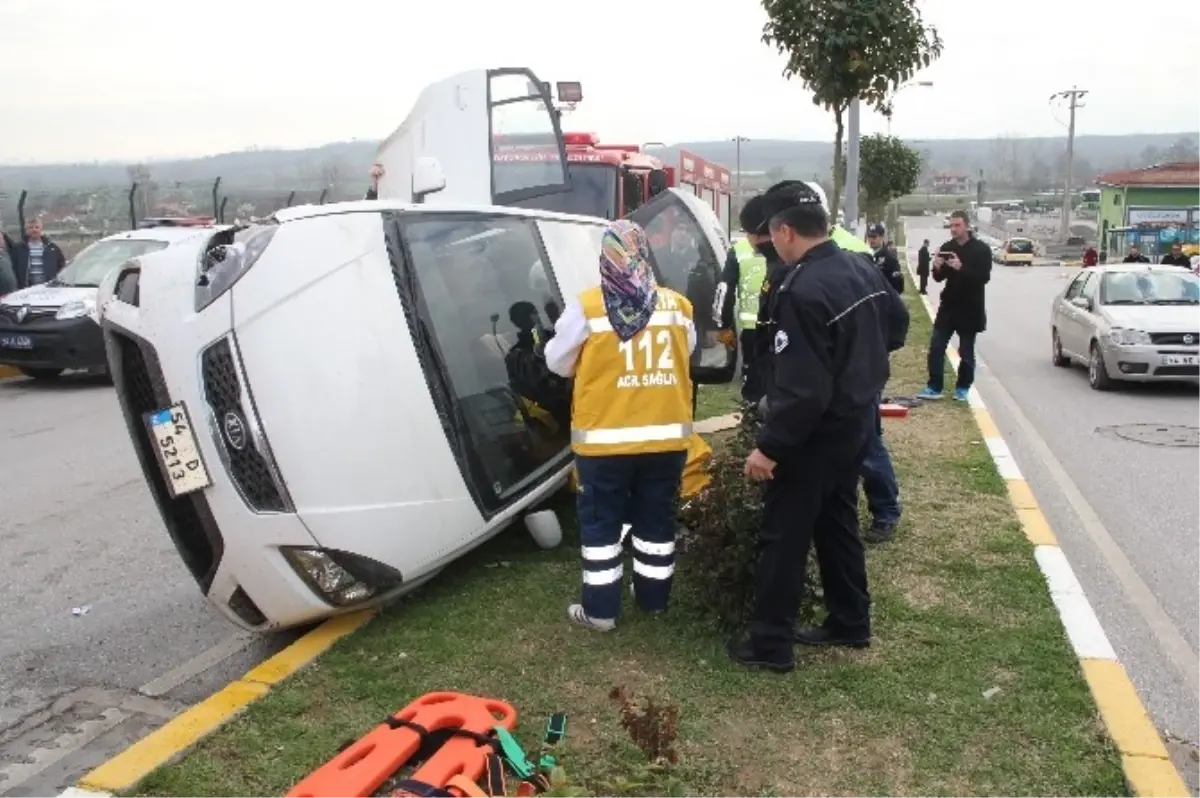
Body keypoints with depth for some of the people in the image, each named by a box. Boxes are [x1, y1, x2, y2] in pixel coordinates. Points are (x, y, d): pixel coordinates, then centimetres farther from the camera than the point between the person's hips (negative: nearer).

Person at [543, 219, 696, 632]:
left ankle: (600, 608, 16)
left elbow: (557, 362, -1)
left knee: (601, 522, 10)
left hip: (605, 439, -3)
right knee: (656, 518, 17)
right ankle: (653, 596, 31)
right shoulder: (678, 306, -2)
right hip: (666, 436, 4)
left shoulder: (587, 307, -12)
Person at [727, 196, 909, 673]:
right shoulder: (862, 269, 2)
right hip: (857, 418, 9)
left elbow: (802, 388, -29)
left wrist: (769, 446, -22)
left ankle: (770, 643, 12)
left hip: (816, 431, -9)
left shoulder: (803, 291, -27)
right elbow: (897, 326, 19)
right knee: (837, 522, 21)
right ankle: (851, 623, 33)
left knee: (783, 534, 2)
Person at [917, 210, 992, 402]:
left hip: (970, 308, -3)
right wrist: (937, 268, -18)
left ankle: (963, 387, 18)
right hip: (948, 305, 4)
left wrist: (961, 268, -32)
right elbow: (939, 278, 5)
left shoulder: (981, 249, -7)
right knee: (936, 347, -2)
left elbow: (984, 277, -18)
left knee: (966, 352, 6)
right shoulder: (947, 247, 4)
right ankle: (934, 387, 4)